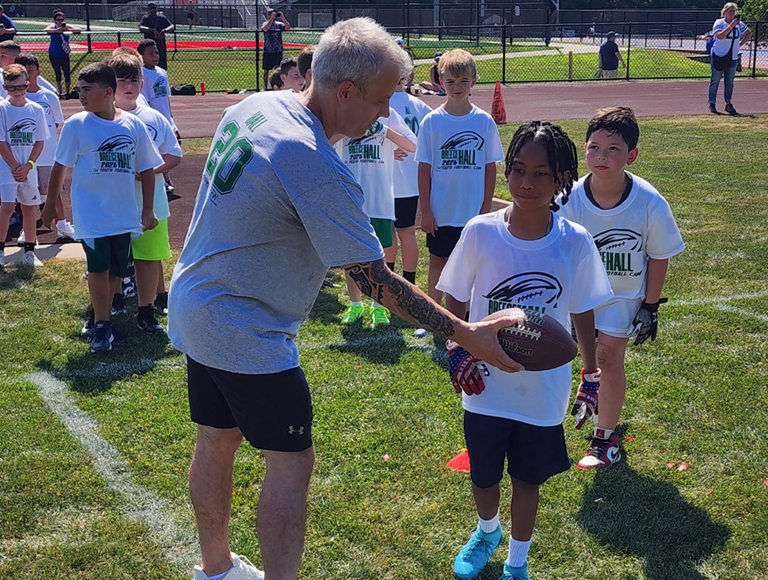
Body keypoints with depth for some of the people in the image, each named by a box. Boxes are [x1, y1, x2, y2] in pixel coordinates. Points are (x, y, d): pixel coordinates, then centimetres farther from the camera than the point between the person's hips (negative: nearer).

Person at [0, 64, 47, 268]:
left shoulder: (36, 109, 2)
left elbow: (40, 141, 4)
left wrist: (28, 166, -7)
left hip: (29, 169, 4)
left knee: (30, 208, 9)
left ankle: (29, 251, 19)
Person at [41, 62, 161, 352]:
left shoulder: (133, 124, -1)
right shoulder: (76, 125, -7)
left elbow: (146, 169, 6)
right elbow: (60, 167, -1)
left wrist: (148, 209, 4)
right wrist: (50, 205, 2)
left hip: (125, 215, 3)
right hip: (91, 215, -3)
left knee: (116, 271, 10)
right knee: (99, 268, -7)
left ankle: (99, 317, 28)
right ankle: (101, 324, 10)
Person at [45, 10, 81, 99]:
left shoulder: (66, 26, -3)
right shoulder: (52, 27, -7)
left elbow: (78, 29, -14)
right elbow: (46, 30, -28)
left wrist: (68, 30, -33)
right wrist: (56, 30, -44)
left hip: (64, 54, 1)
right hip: (54, 55, -1)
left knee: (67, 74, -1)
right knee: (58, 74, 7)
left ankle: (67, 92, 16)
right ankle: (60, 92, 16)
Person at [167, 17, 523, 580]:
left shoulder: (254, 106, -1)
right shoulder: (319, 170, -28)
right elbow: (377, 281, -24)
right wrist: (465, 334, -19)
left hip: (194, 308, 9)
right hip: (246, 336, -9)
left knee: (217, 441, 21)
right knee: (291, 462, 0)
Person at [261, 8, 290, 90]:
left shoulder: (279, 24, 6)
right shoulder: (265, 24, -1)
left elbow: (288, 28, -10)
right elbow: (265, 29, -24)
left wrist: (282, 18, -19)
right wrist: (272, 19, -27)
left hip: (278, 51, 2)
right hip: (268, 52, -2)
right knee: (266, 70, 4)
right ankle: (265, 87, 12)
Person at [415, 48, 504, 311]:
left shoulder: (484, 121, -2)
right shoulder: (432, 122, -4)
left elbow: (490, 168, 2)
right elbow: (424, 169, -1)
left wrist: (486, 208, -1)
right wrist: (425, 210, -4)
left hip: (474, 212, 0)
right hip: (440, 212, 0)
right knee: (438, 262, 11)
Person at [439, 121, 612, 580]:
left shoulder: (575, 242, -13)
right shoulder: (481, 232, -14)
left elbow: (582, 314, 0)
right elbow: (457, 302, 0)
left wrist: (591, 377, 6)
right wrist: (458, 353, -9)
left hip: (543, 391, -1)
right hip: (486, 386, 1)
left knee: (528, 478, 15)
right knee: (483, 476, 18)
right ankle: (488, 531, 52)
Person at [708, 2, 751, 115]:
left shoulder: (739, 24, 6)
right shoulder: (719, 23, -9)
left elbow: (749, 34, 21)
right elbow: (720, 36, -27)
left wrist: (741, 43, 8)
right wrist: (731, 25, -29)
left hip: (733, 58, 5)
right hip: (718, 56, -5)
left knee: (730, 82, 7)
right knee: (715, 80, 1)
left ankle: (728, 104, 12)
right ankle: (712, 104, 6)